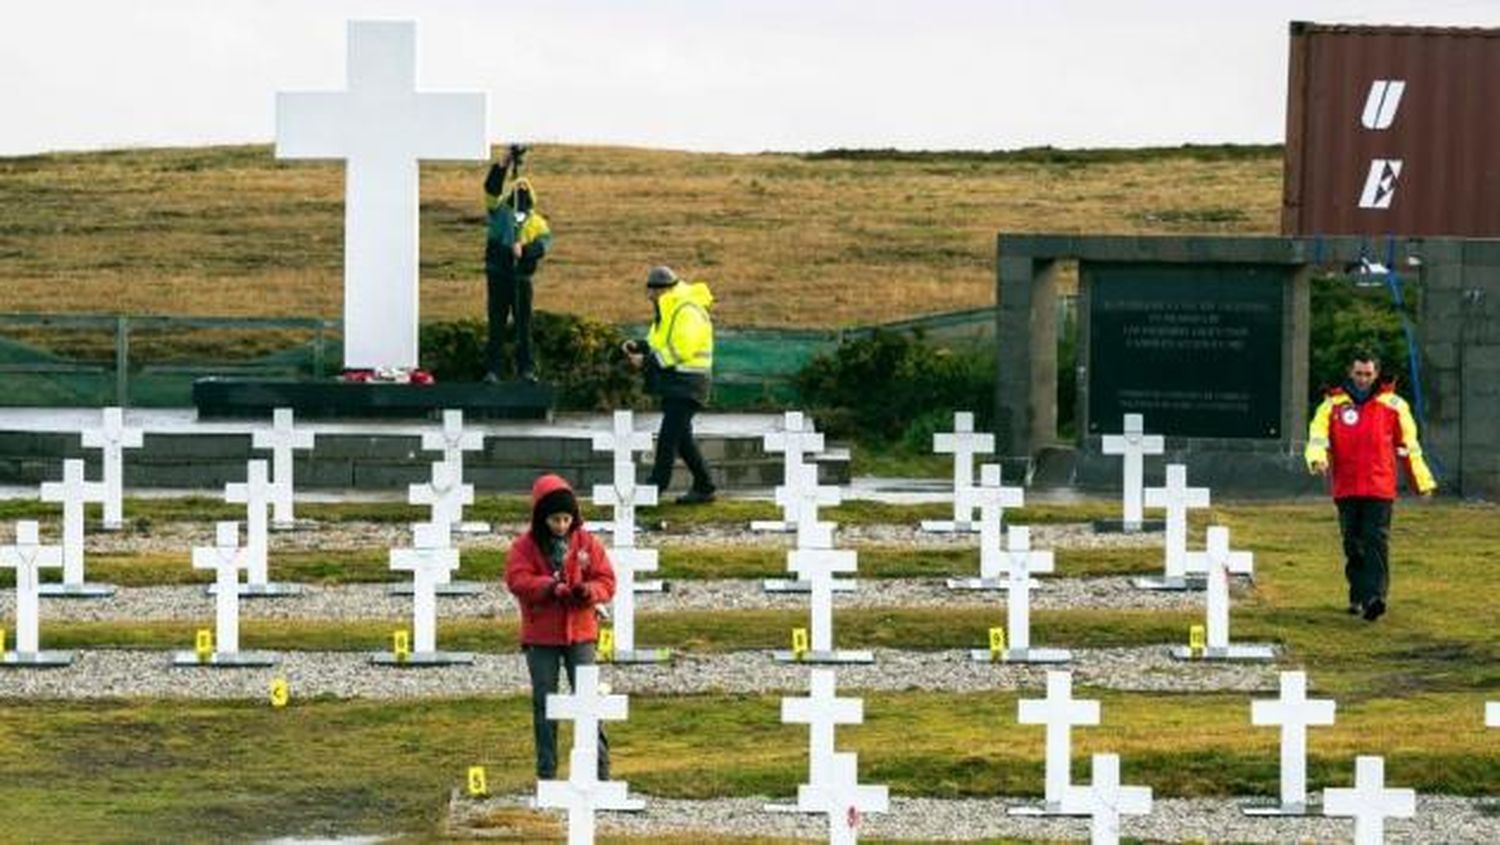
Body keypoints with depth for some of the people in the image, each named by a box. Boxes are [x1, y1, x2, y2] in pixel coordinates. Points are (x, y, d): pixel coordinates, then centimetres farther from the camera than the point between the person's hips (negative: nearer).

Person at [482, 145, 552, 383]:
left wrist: (524, 249, -27)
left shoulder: (537, 222, 9)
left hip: (521, 277, 1)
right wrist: (503, 165, -21)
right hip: (498, 274, -1)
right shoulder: (500, 211, 8)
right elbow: (492, 188, -8)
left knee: (524, 325, 2)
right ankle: (491, 370, -1)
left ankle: (526, 369, 7)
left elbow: (544, 243, -8)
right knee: (496, 326, -1)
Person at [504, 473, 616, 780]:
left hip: (580, 633, 0)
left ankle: (600, 769, 0)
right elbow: (517, 580, -14)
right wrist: (550, 586, -28)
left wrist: (589, 591, -20)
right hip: (540, 637, 0)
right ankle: (546, 772, 12)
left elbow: (606, 581, 1)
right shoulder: (525, 546, -2)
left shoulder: (587, 543, 3)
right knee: (544, 704, 5)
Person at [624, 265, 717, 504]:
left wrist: (647, 360, -22)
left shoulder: (688, 312, -17)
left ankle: (655, 486, -12)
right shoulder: (668, 310, 16)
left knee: (668, 437, -12)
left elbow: (682, 350, -24)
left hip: (687, 383, -11)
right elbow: (661, 344, 21)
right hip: (673, 382, 11)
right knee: (681, 437, 15)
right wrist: (639, 346, 2)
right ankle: (703, 487, 22)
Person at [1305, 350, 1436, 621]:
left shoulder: (1392, 405, 7)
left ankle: (1375, 597, -22)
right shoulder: (1333, 405, 8)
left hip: (1380, 487, -2)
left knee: (1376, 542, -13)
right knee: (1353, 546, 9)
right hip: (1346, 488, 2)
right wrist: (1318, 458, -26)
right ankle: (1358, 596, 21)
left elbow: (1409, 446, 12)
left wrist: (1423, 482, 13)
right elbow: (1318, 436, -3)